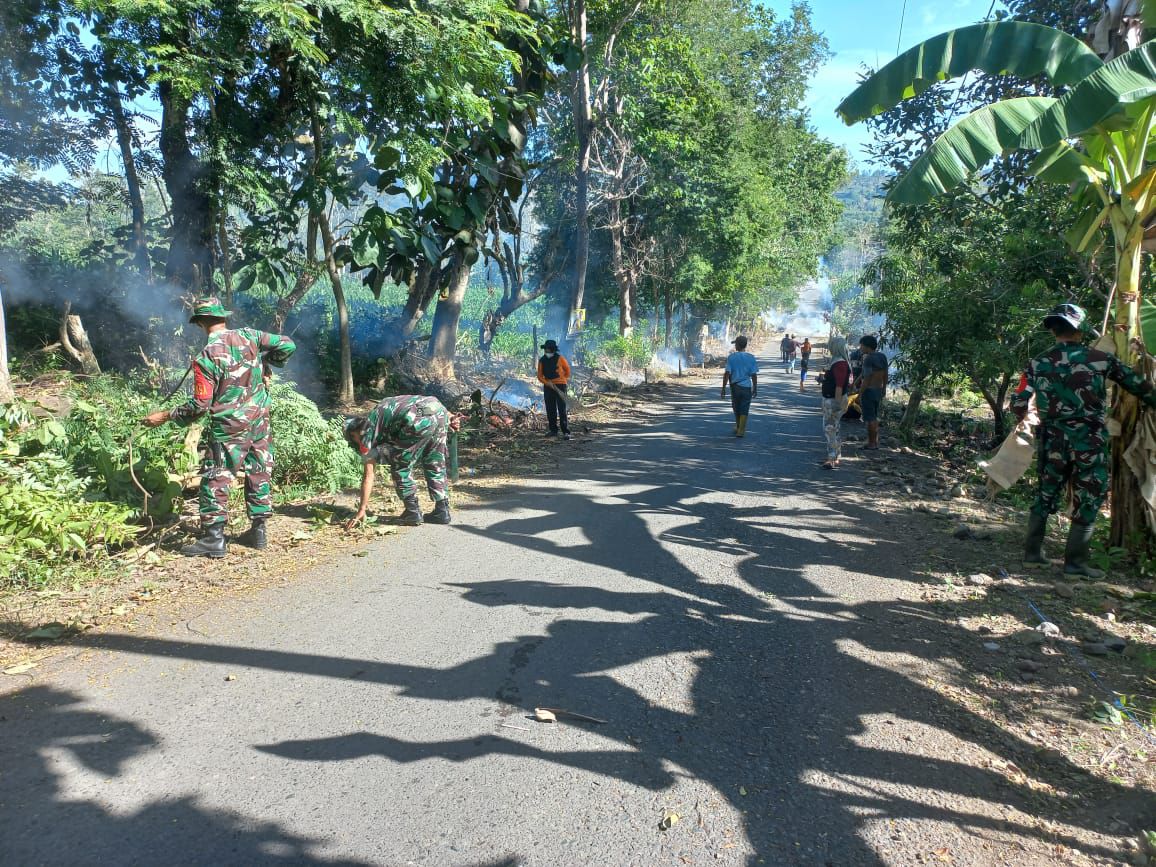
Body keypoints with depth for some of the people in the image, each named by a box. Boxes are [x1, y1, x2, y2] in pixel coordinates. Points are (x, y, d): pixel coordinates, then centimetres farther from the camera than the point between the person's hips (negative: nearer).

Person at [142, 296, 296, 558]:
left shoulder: (205, 357, -16)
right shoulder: (249, 336, -3)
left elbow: (199, 406, -14)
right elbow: (287, 345, -2)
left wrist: (165, 415, -2)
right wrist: (265, 362, 14)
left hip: (229, 428, -6)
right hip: (260, 421, 6)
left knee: (215, 480, 4)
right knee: (259, 475, 13)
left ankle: (213, 538, 4)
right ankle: (258, 531, 20)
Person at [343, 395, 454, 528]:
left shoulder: (366, 431, 17)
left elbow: (368, 476, 17)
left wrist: (361, 511, 21)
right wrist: (448, 418, 17)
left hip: (419, 421, -7)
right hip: (439, 411, 7)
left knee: (401, 468, 12)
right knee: (435, 466, 21)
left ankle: (413, 513, 12)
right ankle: (442, 511, 23)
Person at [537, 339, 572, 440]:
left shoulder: (559, 358, -6)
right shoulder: (542, 360, 3)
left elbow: (567, 368, 12)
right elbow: (540, 376, 3)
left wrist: (566, 378, 22)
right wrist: (547, 382, -14)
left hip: (560, 385, -4)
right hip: (548, 386, 4)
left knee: (562, 409, -9)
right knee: (550, 410, 8)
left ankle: (566, 432, -10)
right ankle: (553, 430, 20)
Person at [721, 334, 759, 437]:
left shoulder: (731, 357, -6)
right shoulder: (751, 358, -2)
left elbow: (727, 373, -10)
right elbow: (754, 375, -1)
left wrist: (723, 388, -6)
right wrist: (755, 389, 9)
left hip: (735, 386, 0)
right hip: (747, 387, 0)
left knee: (736, 408, 18)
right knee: (744, 410, 5)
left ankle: (738, 427, 32)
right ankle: (741, 430, 3)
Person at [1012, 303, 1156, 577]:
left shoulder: (1037, 364, -1)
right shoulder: (1101, 359, -4)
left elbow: (1018, 404, 1)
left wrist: (1023, 416, 22)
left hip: (1053, 441, 3)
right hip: (1089, 442, -2)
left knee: (1046, 495, 16)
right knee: (1088, 501, 7)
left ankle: (1032, 551, 21)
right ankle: (1075, 562, 8)